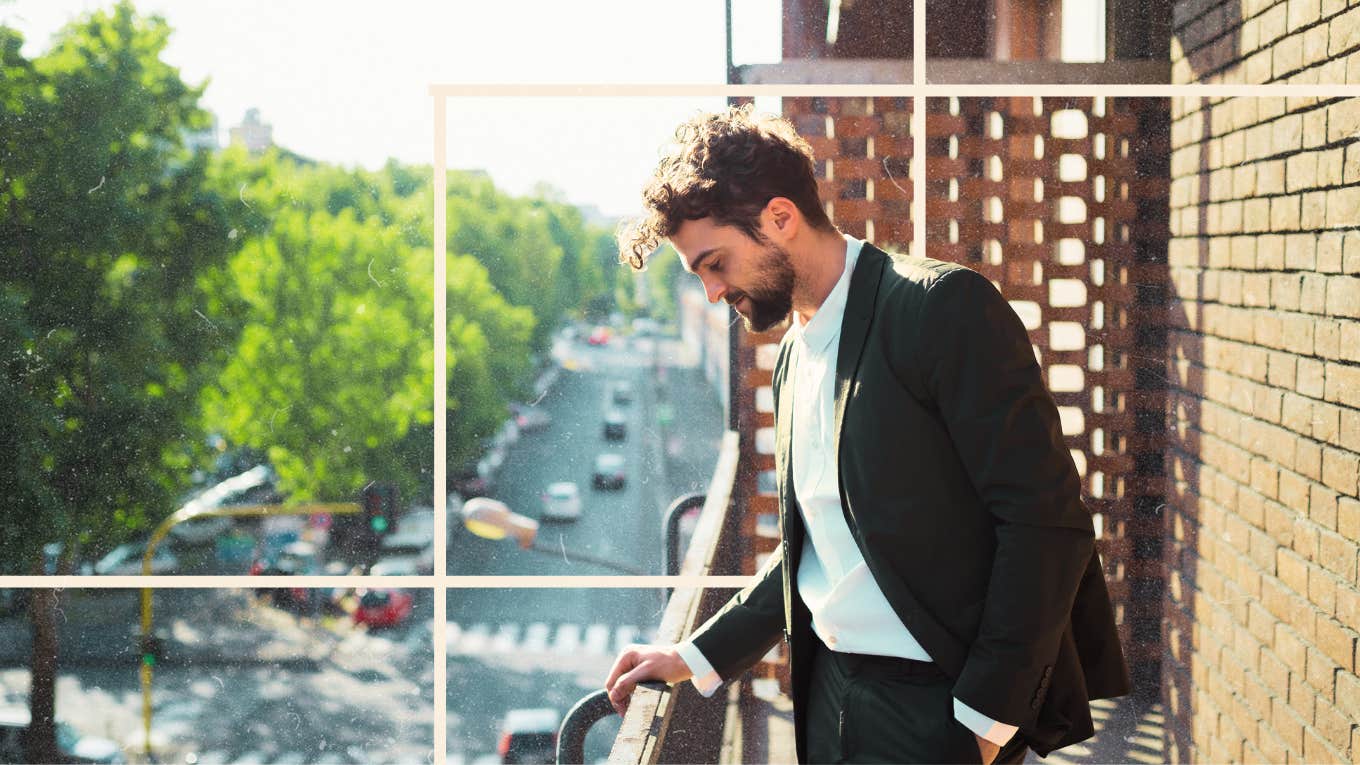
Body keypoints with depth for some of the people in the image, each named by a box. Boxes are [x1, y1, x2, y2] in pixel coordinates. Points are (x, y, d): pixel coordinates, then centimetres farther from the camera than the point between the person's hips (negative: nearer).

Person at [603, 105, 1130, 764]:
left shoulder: (945, 307, -12)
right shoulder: (793, 356, 13)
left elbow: (1047, 521, -17)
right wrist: (699, 658, 12)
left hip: (937, 706, -7)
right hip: (830, 691, 7)